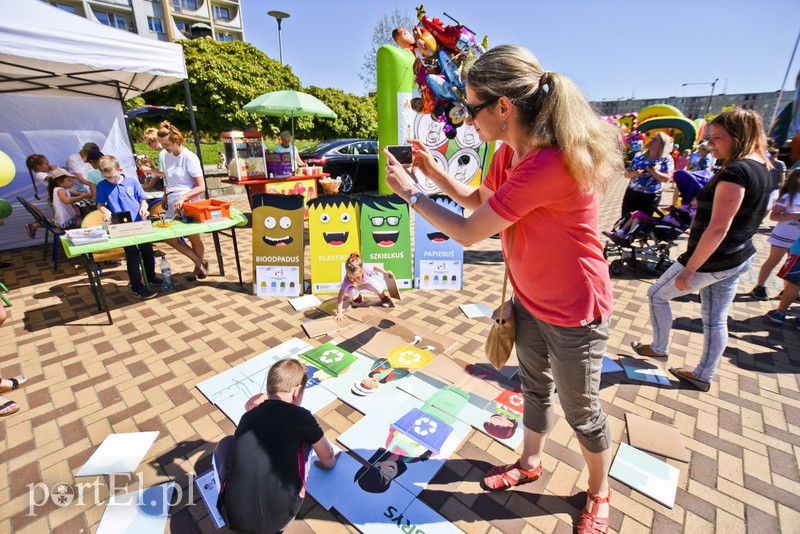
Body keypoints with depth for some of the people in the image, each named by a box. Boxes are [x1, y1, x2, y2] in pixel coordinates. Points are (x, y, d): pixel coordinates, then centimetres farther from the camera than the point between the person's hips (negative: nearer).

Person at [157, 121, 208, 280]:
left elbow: (201, 187, -16)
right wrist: (165, 198, 10)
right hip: (172, 206, 7)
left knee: (194, 238, 6)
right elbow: (169, 180, 18)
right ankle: (199, 263, 15)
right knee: (169, 238, 1)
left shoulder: (190, 158, -13)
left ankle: (200, 265, 31)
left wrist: (183, 198, -25)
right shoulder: (167, 156, 6)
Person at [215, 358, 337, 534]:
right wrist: (329, 463, 38)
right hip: (280, 517, -3)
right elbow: (327, 457, 14)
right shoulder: (301, 416, -4)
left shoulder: (247, 416, 7)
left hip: (234, 519, 3)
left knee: (226, 443, 23)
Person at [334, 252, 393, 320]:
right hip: (355, 287, -1)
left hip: (366, 282, 1)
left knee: (375, 285, -26)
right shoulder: (347, 281, -42)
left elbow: (374, 267, -15)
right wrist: (339, 312, -47)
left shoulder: (366, 270, -40)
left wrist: (385, 272, -5)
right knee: (351, 292, -31)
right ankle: (358, 299, 5)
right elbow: (340, 297, -41)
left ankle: (385, 299, 4)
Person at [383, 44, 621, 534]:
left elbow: (467, 233, -29)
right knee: (535, 387, 26)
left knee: (582, 411, 16)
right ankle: (530, 462, 53)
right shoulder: (510, 152, -4)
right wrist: (432, 168, -1)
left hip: (573, 313, -8)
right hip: (529, 300, 8)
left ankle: (599, 492, 47)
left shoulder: (550, 163, -33)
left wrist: (411, 193, -15)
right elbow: (478, 200, 12)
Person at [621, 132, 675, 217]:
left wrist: (653, 171, -23)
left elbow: (666, 179, -11)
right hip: (631, 194, 4)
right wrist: (635, 173, -13)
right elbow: (627, 174, 8)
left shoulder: (666, 159, -1)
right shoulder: (640, 156, 10)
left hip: (650, 197, -4)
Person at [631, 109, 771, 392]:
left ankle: (659, 347, 30)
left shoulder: (735, 172, -23)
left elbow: (718, 228, -27)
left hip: (712, 260, -9)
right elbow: (741, 220, 17)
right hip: (739, 258, 9)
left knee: (657, 294, 12)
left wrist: (688, 270, -24)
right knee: (715, 320, 16)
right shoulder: (760, 168, 7)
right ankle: (703, 376, 30)